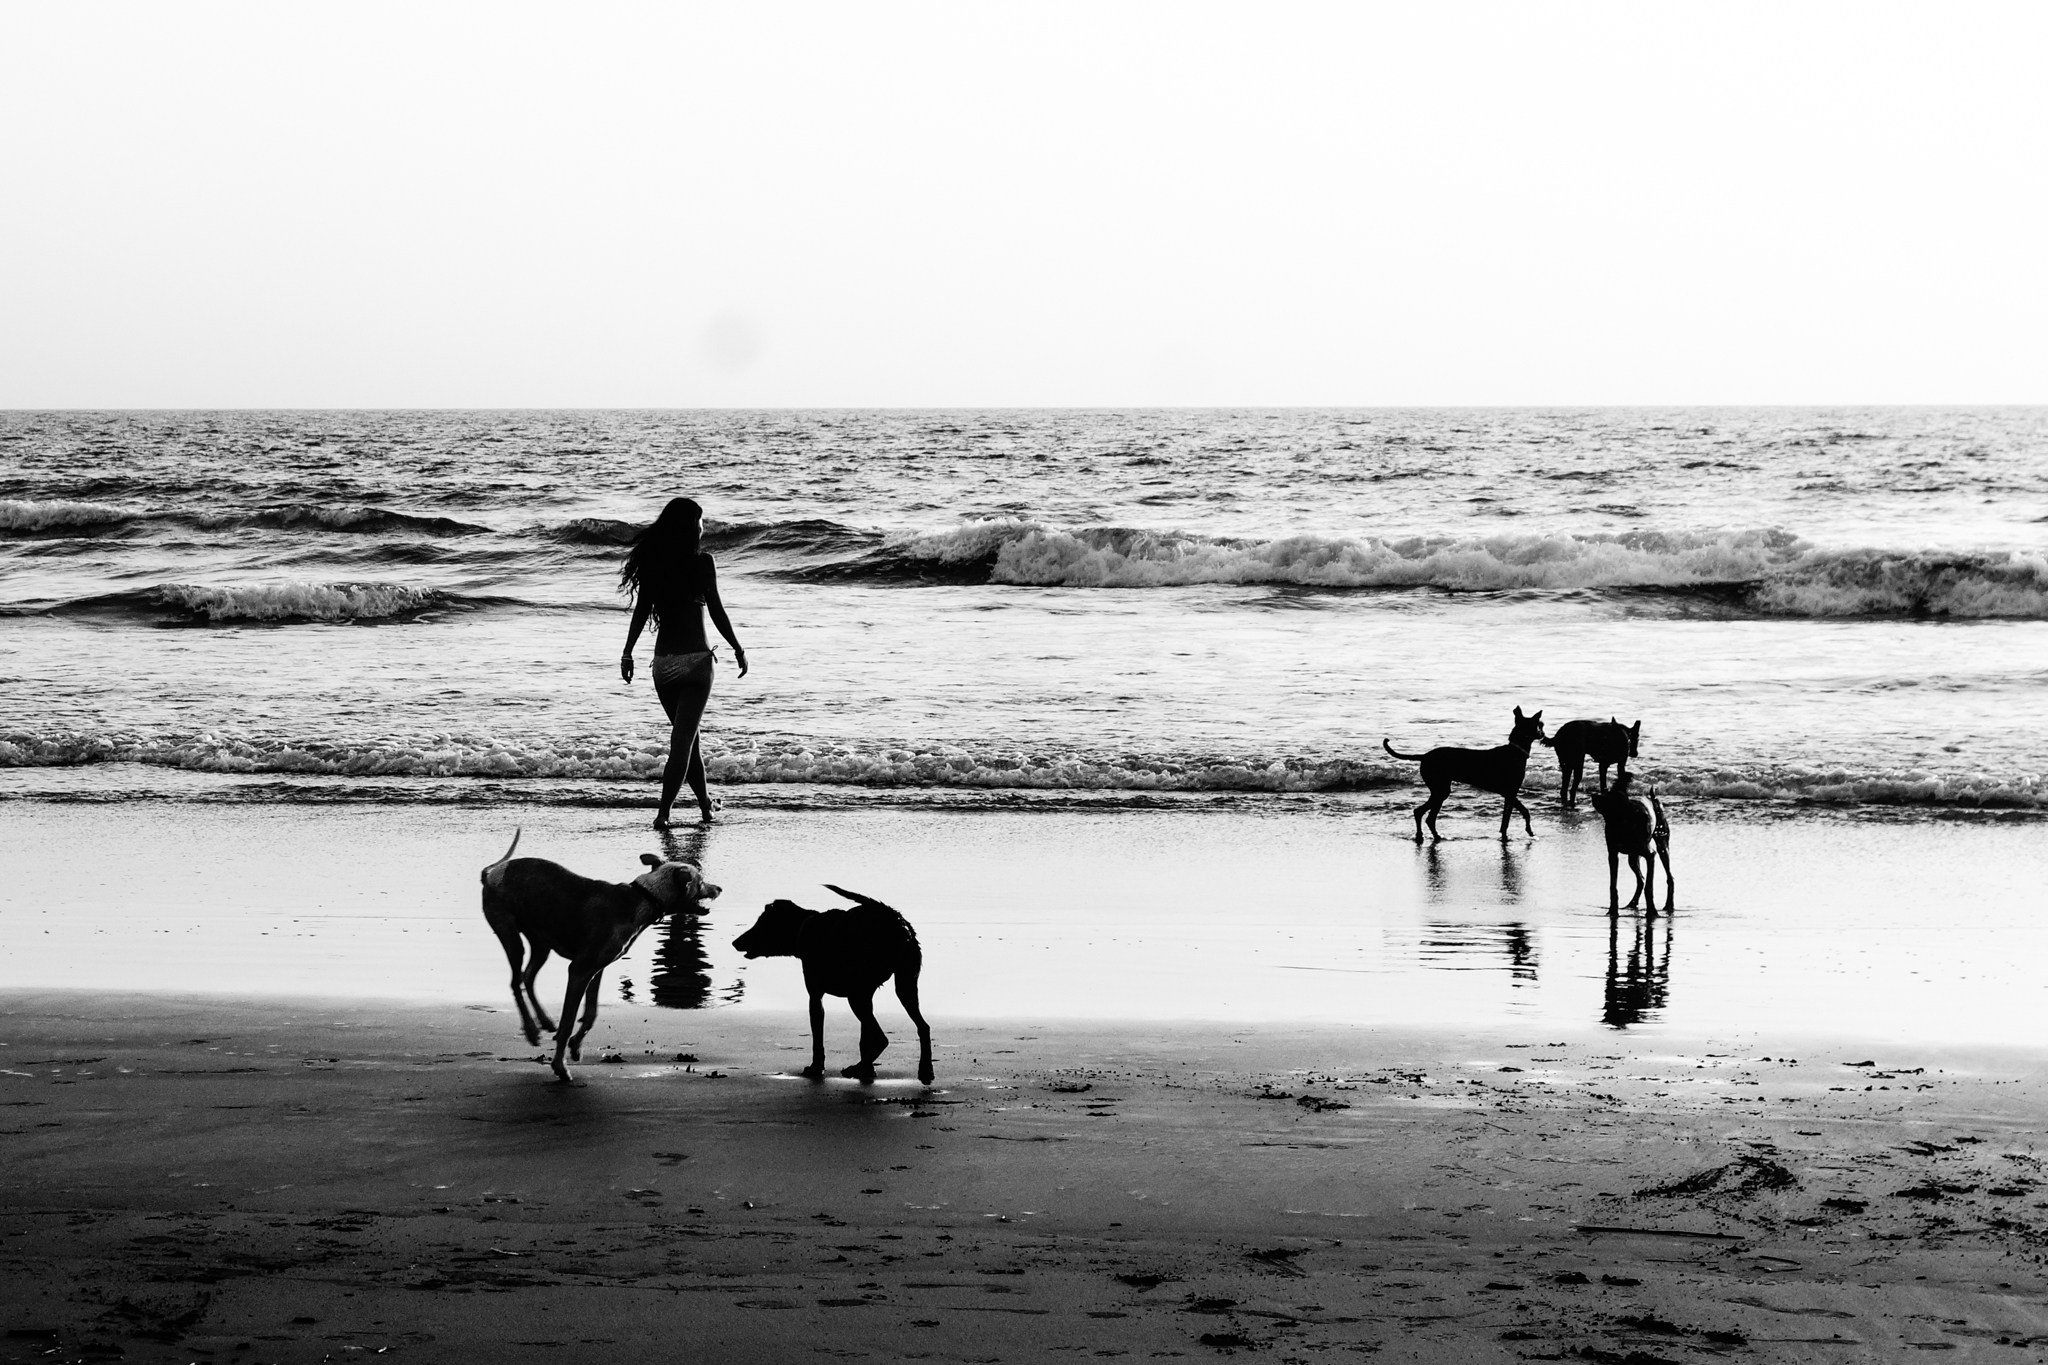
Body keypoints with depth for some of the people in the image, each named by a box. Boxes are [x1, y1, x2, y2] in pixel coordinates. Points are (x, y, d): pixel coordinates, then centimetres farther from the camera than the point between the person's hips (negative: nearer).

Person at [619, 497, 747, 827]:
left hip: (663, 662, 4)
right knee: (683, 739, -4)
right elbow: (716, 612, -6)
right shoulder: (700, 562, -7)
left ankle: (706, 805, 24)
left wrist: (627, 652, 7)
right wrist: (737, 649, 4)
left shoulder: (652, 562, 2)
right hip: (695, 660, -4)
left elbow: (641, 610, 1)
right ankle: (663, 811, -12)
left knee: (685, 735, 17)